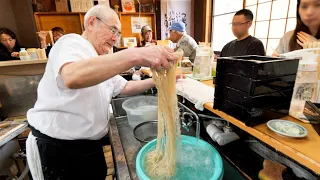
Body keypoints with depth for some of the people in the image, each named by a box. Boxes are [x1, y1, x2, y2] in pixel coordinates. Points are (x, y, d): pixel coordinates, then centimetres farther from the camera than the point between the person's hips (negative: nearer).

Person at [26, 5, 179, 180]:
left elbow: (125, 87, 14)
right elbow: (72, 77, -38)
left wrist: (156, 81, -1)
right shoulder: (72, 42, -16)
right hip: (57, 147, -8)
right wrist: (137, 55, -45)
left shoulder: (101, 63, 13)